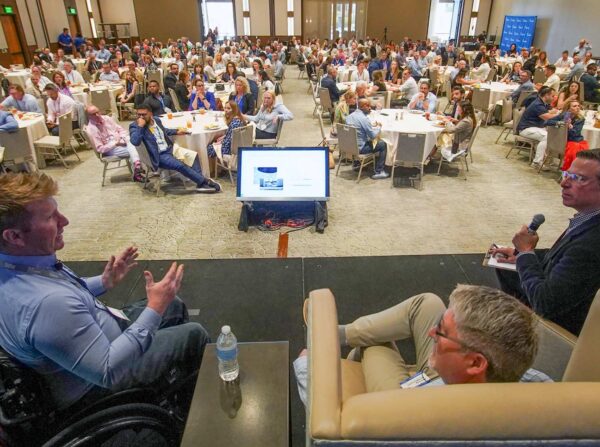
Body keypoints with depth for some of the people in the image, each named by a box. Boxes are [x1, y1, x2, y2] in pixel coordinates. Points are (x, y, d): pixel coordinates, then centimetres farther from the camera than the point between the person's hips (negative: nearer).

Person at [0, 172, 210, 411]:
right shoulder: (45, 304, -41)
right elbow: (108, 373, -33)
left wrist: (104, 282, 1)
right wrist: (154, 310, -30)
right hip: (97, 384, -8)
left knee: (174, 305, 17)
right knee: (193, 335, -1)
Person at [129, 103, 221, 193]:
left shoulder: (156, 119, 9)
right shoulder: (135, 126, -9)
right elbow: (135, 142, -29)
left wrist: (176, 132, 22)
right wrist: (140, 126, -25)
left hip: (169, 149, 8)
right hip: (158, 156, -8)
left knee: (193, 155, -3)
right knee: (180, 165, -28)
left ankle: (200, 184, -8)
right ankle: (205, 182, -16)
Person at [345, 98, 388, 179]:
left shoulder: (350, 116, 5)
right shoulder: (364, 118, -19)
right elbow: (373, 136, -14)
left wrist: (372, 126, 13)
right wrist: (378, 127, 4)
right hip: (359, 148, -8)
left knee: (369, 141, 35)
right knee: (383, 144, 5)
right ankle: (378, 172, 4)